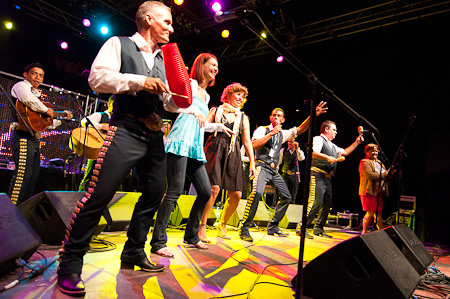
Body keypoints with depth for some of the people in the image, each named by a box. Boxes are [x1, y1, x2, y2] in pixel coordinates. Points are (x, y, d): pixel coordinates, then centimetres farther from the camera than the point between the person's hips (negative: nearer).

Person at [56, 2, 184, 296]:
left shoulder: (163, 59, 22)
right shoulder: (119, 44, 7)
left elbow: (169, 102, 21)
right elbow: (97, 77, -8)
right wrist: (139, 81, -16)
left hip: (155, 135, 7)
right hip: (126, 129, -7)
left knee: (154, 194, 6)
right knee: (99, 194, -13)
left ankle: (134, 253, 22)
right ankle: (70, 265, 2)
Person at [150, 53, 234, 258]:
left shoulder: (206, 95, 26)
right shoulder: (190, 84, 2)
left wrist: (220, 126, 36)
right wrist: (193, 110, -27)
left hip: (195, 148, 9)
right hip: (181, 142, -9)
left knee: (206, 192, 6)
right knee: (174, 192, -12)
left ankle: (191, 235, 21)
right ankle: (158, 242, -4)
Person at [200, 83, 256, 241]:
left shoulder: (243, 117, 21)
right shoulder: (216, 110, 13)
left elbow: (247, 141, 16)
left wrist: (252, 163, 9)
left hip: (233, 154, 4)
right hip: (216, 150, -4)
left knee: (236, 194, -3)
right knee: (214, 189, -20)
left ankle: (222, 226, 17)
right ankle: (202, 227, -9)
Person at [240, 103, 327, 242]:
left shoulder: (283, 133, 17)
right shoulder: (262, 129, 1)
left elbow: (300, 129, 11)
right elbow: (254, 146, -14)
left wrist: (313, 115, -1)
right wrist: (271, 133, -15)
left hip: (274, 170, 8)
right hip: (262, 167, -7)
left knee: (286, 197, 8)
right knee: (257, 193, -30)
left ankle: (273, 227, 19)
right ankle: (244, 229, -23)